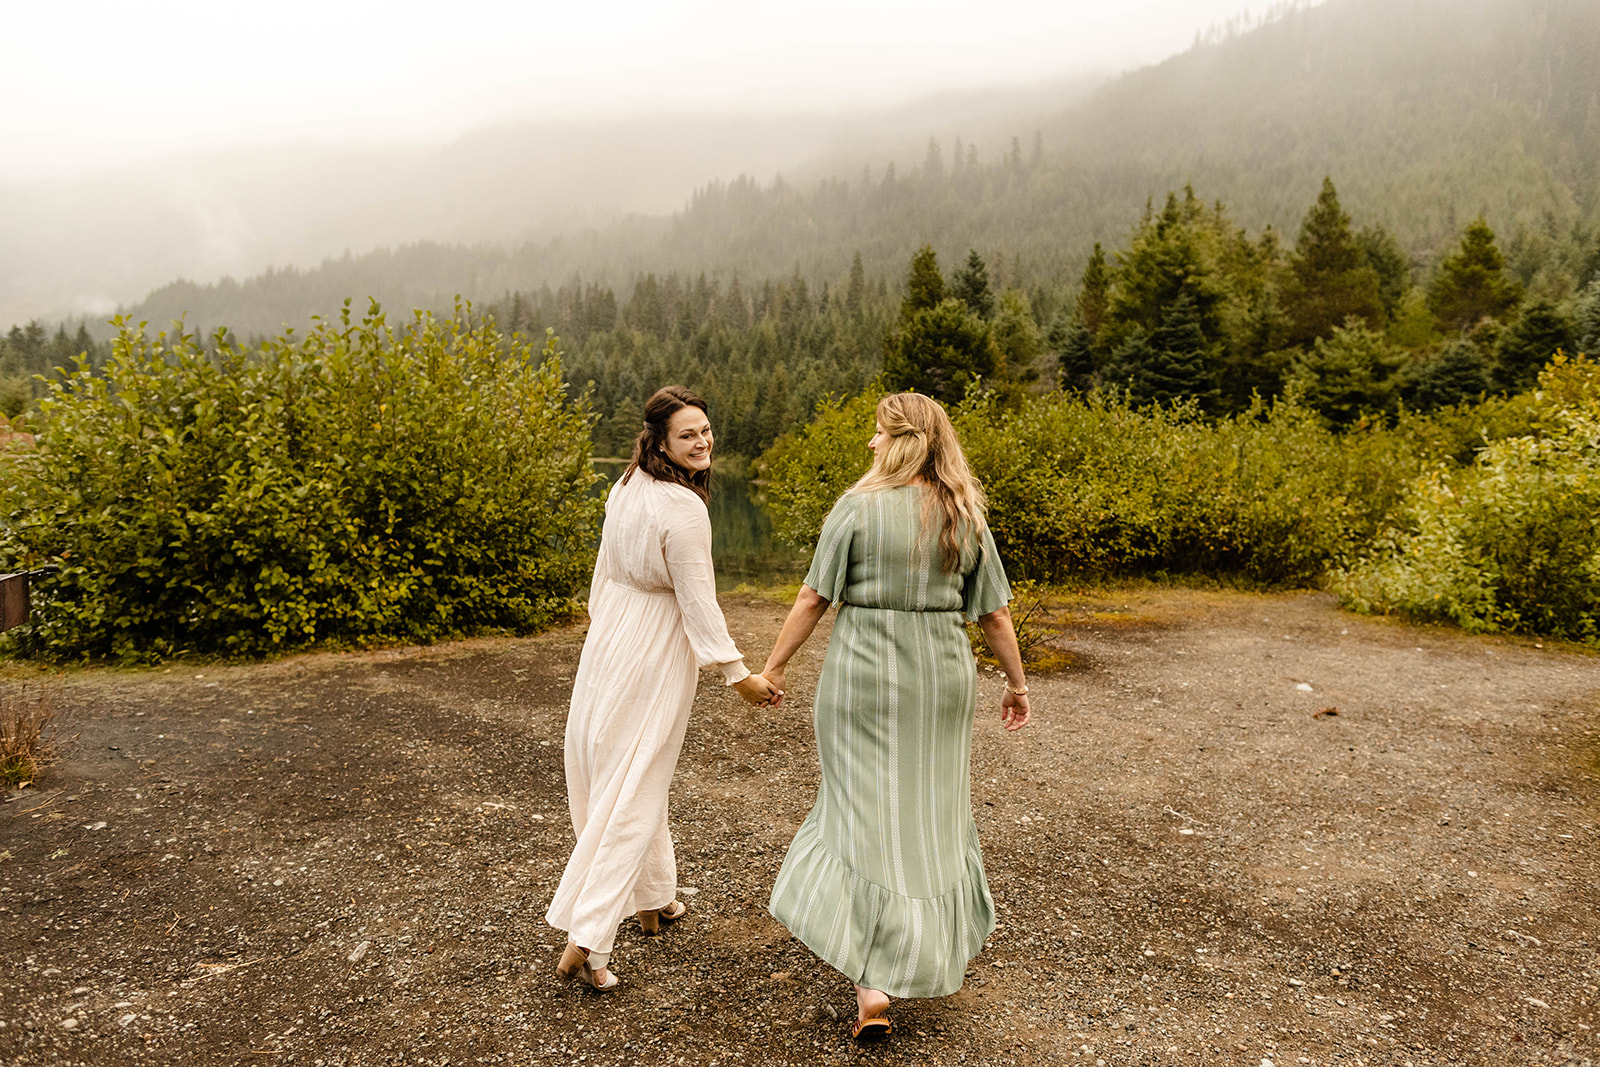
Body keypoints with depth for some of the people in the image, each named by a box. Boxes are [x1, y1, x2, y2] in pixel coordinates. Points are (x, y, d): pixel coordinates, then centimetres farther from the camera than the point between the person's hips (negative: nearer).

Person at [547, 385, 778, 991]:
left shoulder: (626, 488, 3)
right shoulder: (683, 509, -22)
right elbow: (697, 599, -20)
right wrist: (737, 673, -14)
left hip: (608, 642, 9)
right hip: (655, 653, -9)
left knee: (612, 772, 19)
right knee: (632, 791, -2)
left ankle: (654, 900, 37)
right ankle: (584, 942, -2)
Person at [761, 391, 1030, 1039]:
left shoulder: (859, 507, -9)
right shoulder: (966, 516, 2)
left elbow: (813, 599, -8)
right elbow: (995, 612, 5)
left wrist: (773, 667, 2)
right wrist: (1016, 682, 16)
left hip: (864, 675, -3)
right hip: (941, 678, 4)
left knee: (865, 810, 5)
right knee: (932, 809, 19)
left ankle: (873, 984, 0)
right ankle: (932, 956, 35)